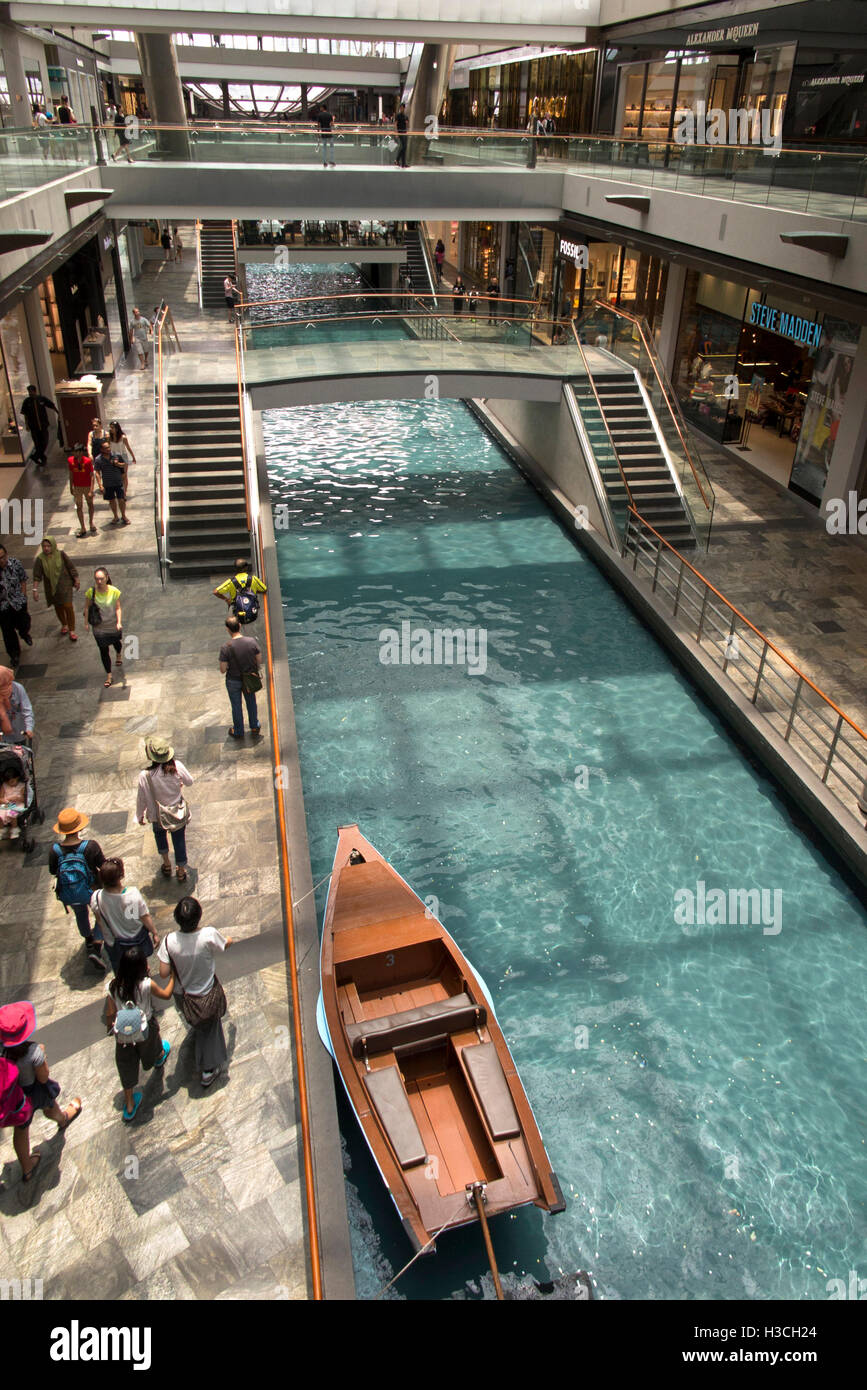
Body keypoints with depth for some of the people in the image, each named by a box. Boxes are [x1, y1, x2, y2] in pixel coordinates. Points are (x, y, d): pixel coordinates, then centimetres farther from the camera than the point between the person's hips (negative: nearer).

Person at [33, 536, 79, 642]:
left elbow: (71, 567, -2)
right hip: (51, 587, 2)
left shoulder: (61, 554, -11)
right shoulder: (40, 558, -9)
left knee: (68, 606, -6)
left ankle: (71, 630, 7)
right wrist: (35, 589, -15)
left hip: (64, 585, -2)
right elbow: (37, 575, -9)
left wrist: (77, 580, 2)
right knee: (58, 607, 16)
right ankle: (64, 625, 41)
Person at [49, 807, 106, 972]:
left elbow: (52, 871, -6)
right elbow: (103, 867, -18)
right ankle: (96, 949, 16)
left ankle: (88, 941, 60)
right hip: (90, 891, -3)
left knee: (80, 914, 35)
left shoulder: (55, 850, -24)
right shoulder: (90, 846, -31)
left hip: (68, 895, 3)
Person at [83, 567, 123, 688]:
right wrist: (86, 623, -2)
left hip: (114, 625, 0)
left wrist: (119, 622, -27)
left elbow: (118, 608, -14)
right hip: (99, 627, 0)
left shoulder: (114, 591, -20)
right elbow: (87, 607, -5)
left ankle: (119, 655, 64)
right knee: (103, 650, 5)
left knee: (116, 642, 28)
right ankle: (109, 675, 20)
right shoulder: (91, 592, -19)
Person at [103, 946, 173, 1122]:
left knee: (127, 1067, 19)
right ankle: (160, 1057, 67)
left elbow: (110, 1013, -11)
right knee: (152, 1047, 33)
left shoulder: (112, 987, -22)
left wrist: (109, 1026, 10)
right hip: (145, 1030, -1)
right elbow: (166, 994, -10)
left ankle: (129, 1107, 30)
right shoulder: (147, 984, -28)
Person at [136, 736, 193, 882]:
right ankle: (181, 872, 39)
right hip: (179, 813, 0)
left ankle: (166, 865, 45)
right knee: (179, 840, 21)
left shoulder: (145, 776, -28)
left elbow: (142, 799, -14)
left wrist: (140, 816, 5)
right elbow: (189, 782, -6)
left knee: (160, 833, 33)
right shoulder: (177, 766, -25)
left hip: (158, 817, 0)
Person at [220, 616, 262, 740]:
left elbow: (223, 670, -21)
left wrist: (228, 666, 1)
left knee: (236, 706, 21)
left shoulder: (225, 647, -28)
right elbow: (259, 660, -7)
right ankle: (255, 726, 47)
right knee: (251, 702, 28)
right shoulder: (252, 641, -20)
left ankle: (238, 732, 40)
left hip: (233, 681, -2)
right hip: (250, 679, 2)